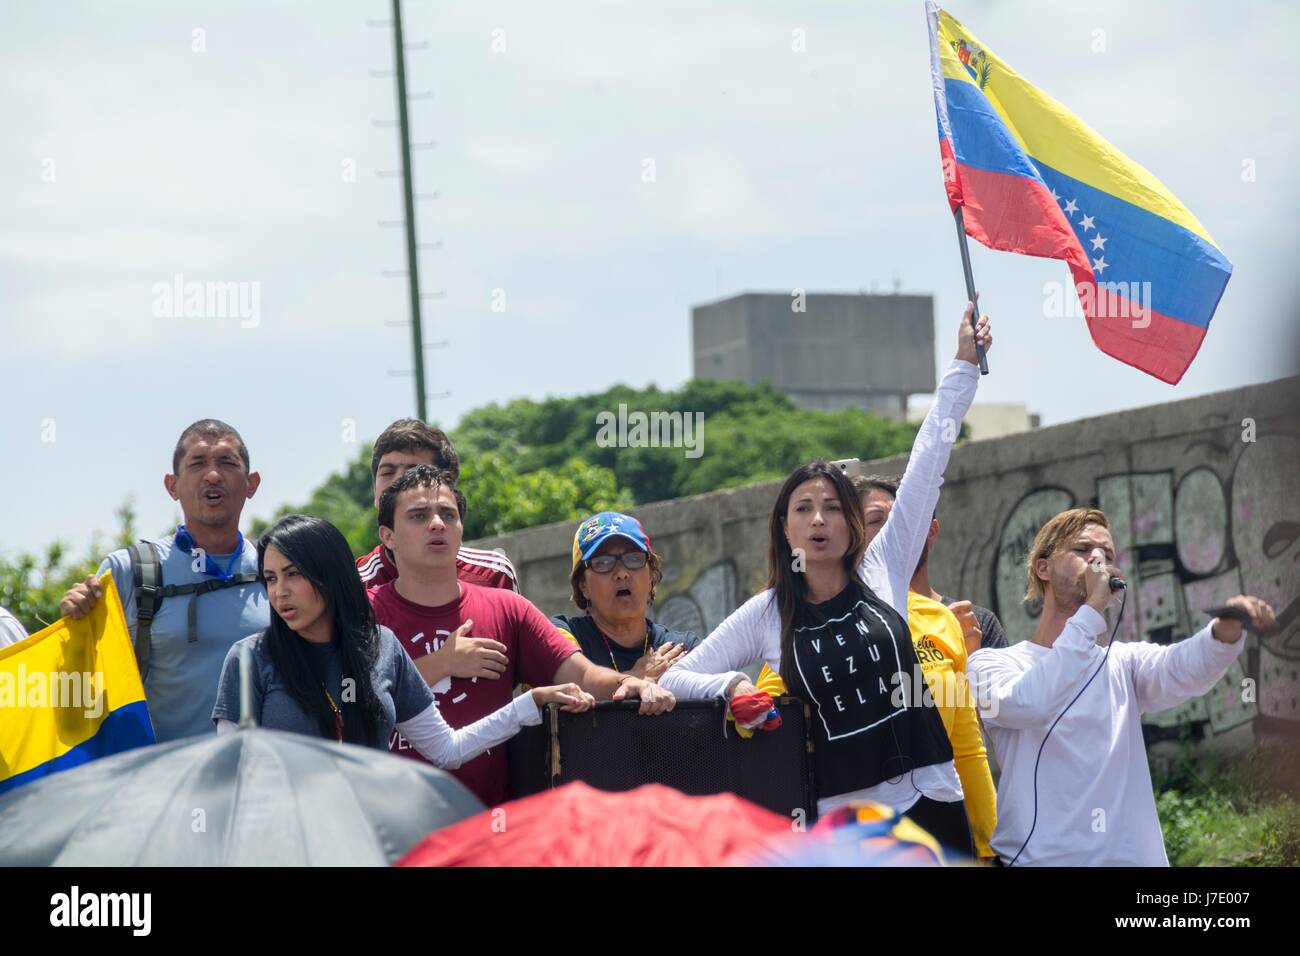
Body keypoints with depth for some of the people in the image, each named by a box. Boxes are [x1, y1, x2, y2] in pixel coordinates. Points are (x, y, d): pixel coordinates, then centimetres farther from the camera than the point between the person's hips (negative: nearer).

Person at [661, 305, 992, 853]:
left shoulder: (882, 574, 4)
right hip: (839, 816, -1)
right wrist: (733, 685, -12)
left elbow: (927, 462, 5)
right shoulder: (766, 614, 3)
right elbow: (675, 678, 7)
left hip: (928, 800, 1)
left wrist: (964, 364, 6)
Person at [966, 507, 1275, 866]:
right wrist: (1092, 610, -14)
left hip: (1133, 856, 3)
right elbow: (1029, 705, -18)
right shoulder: (992, 663, 3)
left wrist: (1226, 630, -28)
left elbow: (1180, 671, -8)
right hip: (1038, 856, -3)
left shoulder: (1124, 662, 13)